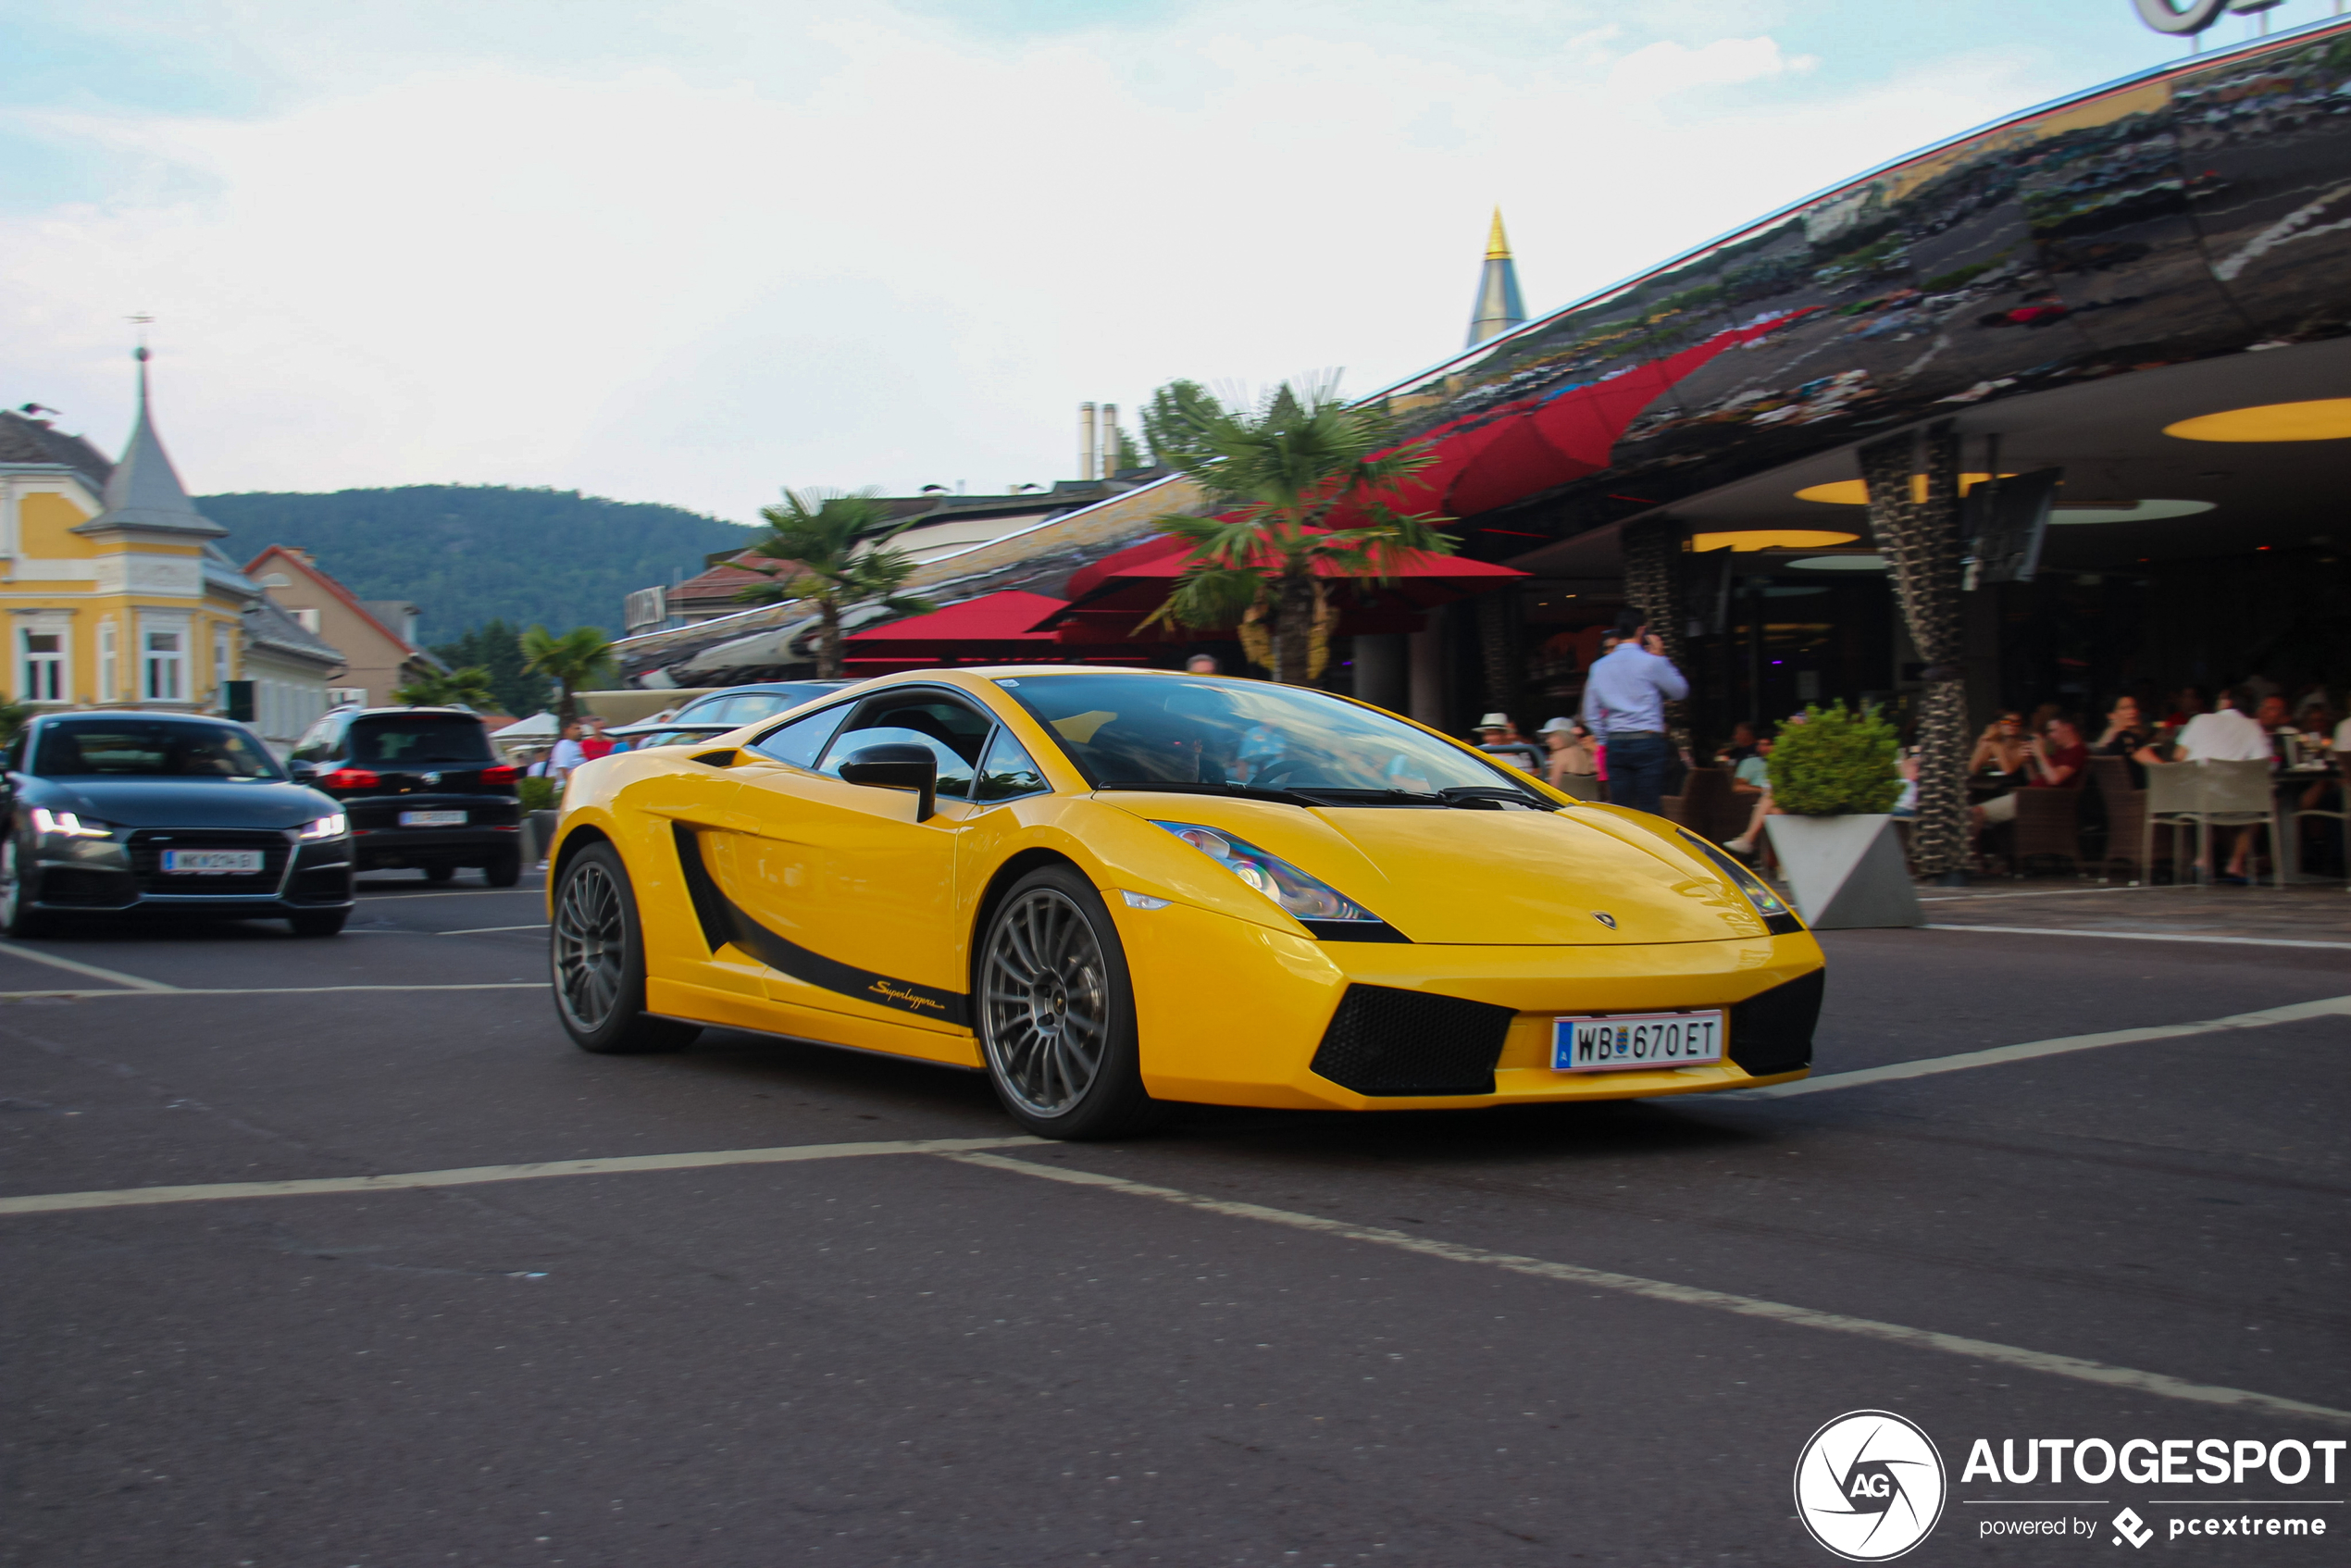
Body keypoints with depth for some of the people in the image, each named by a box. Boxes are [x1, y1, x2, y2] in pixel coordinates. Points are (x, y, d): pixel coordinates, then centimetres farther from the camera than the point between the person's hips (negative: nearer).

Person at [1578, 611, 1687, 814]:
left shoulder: (1599, 666, 9)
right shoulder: (1651, 662, -5)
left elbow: (1591, 715, 13)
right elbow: (1679, 691, 9)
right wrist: (1661, 657, 13)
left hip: (1615, 744, 4)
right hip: (1648, 742, -4)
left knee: (1619, 811, 4)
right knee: (1648, 810, -4)